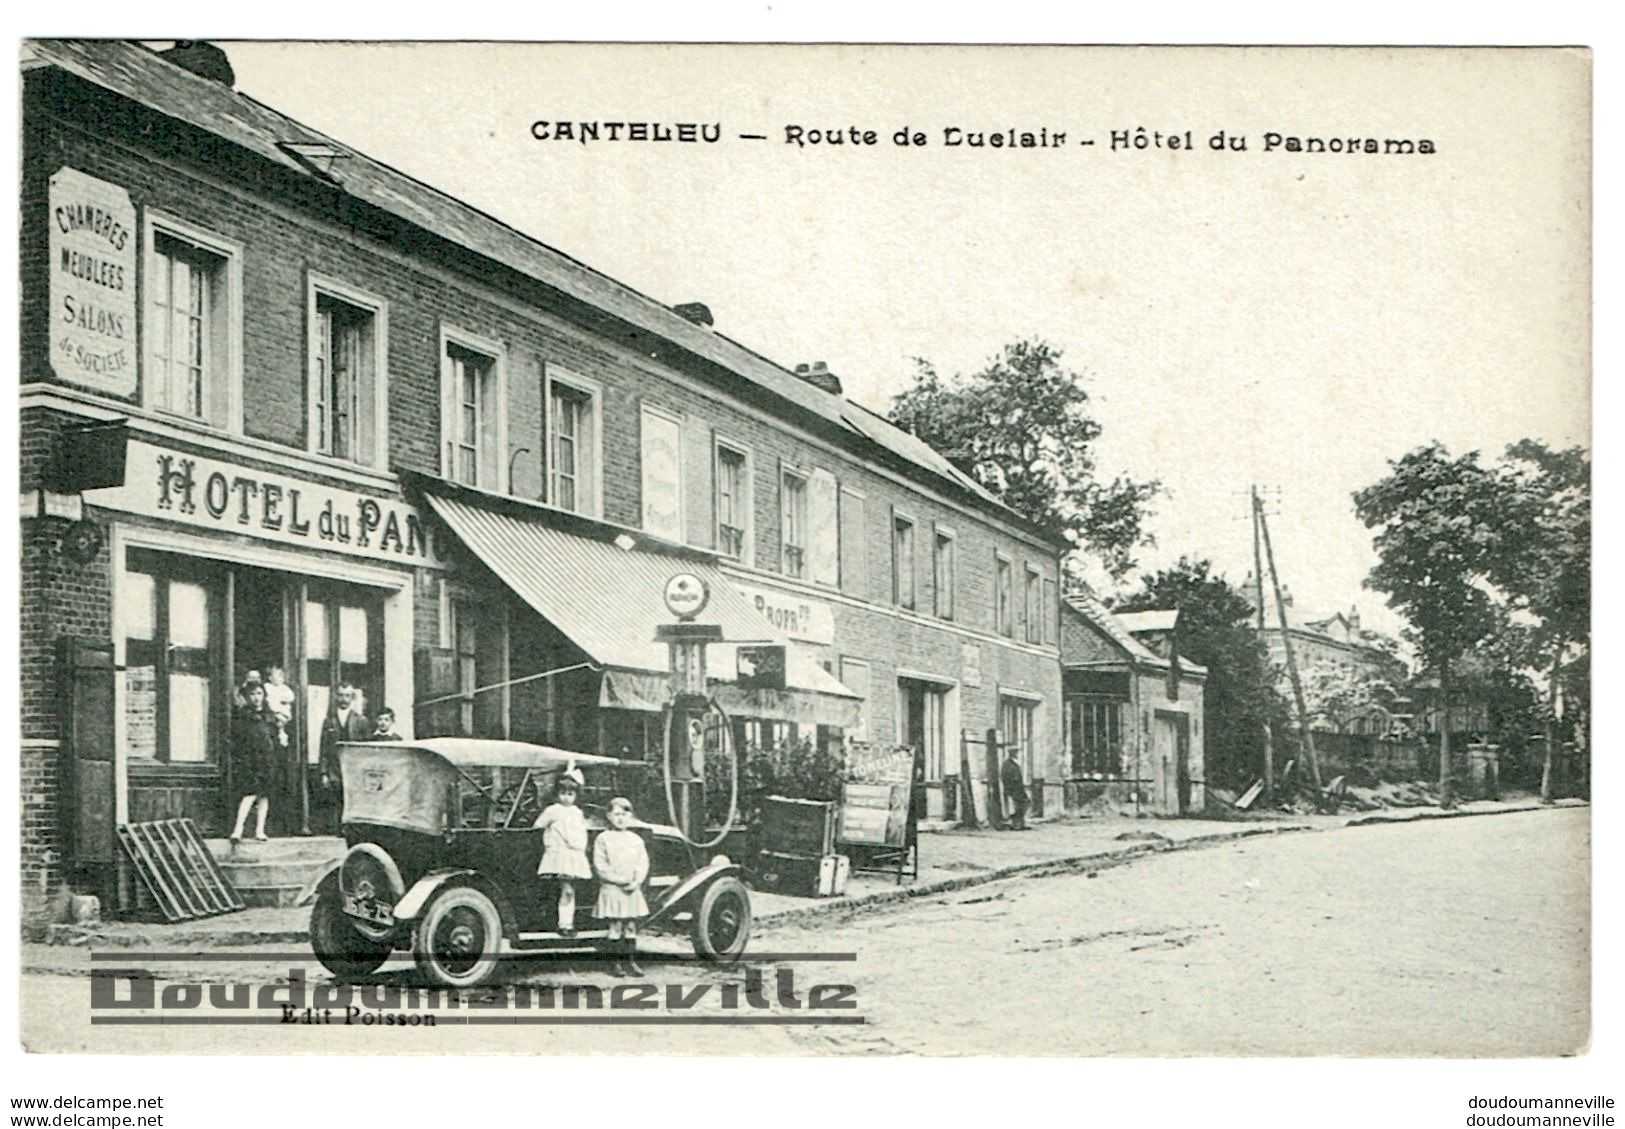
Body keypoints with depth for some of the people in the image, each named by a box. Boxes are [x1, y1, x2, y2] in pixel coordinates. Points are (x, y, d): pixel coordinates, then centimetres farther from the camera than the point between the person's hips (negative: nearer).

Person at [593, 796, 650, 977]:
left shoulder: (636, 839, 9)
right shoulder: (603, 839, -2)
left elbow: (643, 863, 7)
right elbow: (599, 865, -8)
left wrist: (636, 881, -10)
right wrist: (618, 879, -15)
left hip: (632, 890, 4)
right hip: (611, 888, -3)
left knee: (631, 926, 5)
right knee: (616, 925, -2)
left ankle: (630, 962, 11)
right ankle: (617, 962, 5)